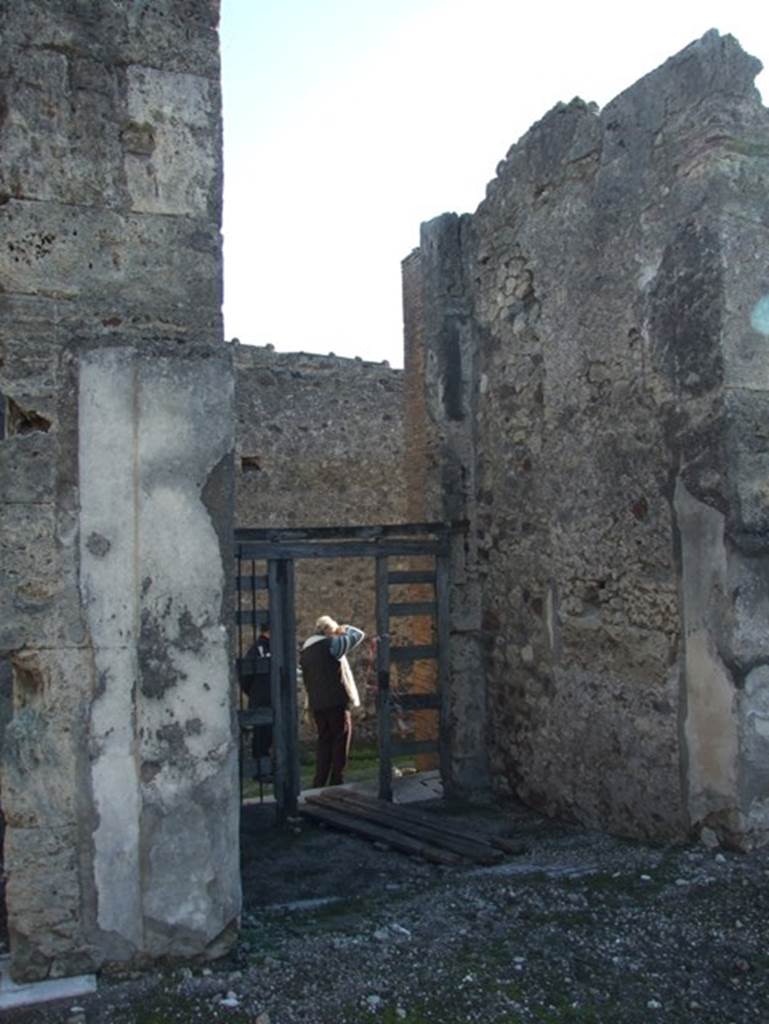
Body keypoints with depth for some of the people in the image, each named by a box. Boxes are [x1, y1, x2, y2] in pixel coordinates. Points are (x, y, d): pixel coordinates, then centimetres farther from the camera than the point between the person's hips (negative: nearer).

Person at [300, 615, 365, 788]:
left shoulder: (305, 651, 15)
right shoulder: (330, 644, -9)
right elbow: (358, 634, -6)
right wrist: (344, 629, 12)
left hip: (317, 704, 7)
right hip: (336, 702, -7)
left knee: (324, 742, 13)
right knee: (340, 741, 2)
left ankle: (319, 783, 10)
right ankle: (336, 783, 2)